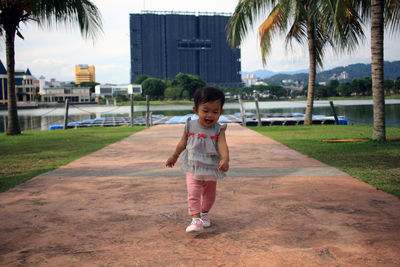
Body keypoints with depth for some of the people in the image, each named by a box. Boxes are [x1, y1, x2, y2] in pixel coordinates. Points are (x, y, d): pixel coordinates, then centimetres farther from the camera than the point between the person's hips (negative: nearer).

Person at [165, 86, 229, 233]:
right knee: (193, 193, -12)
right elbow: (183, 143, 6)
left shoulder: (219, 129, -12)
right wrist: (174, 157, 17)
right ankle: (196, 219, -11)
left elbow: (222, 145, -27)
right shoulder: (190, 126, -8)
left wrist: (225, 159, -46)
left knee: (209, 194, 19)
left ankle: (204, 213, 43)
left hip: (211, 169, 1)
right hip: (193, 167, -1)